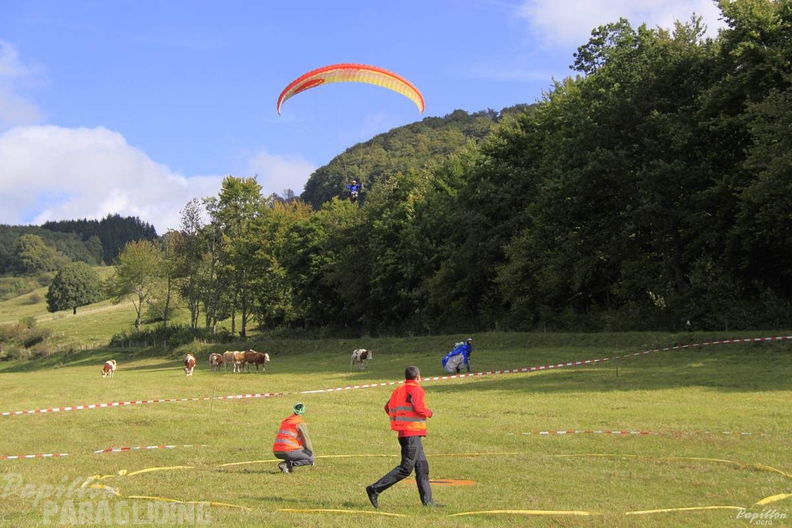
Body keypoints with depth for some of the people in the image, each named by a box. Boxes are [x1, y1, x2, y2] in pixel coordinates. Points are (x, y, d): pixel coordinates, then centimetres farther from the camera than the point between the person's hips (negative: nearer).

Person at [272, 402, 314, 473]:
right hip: (288, 451, -8)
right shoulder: (301, 423, -2)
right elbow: (306, 440, 0)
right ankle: (286, 464, -12)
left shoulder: (285, 421, 22)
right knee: (310, 458, 4)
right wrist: (311, 453, 15)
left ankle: (288, 463, 5)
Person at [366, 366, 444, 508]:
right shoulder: (416, 389, -9)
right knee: (406, 468, -9)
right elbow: (419, 408, -22)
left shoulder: (399, 390, 14)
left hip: (403, 432, 9)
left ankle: (427, 500, 12)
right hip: (412, 433, -9)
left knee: (422, 466, 11)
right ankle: (375, 489, -11)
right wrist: (429, 412, -2)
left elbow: (387, 407, 17)